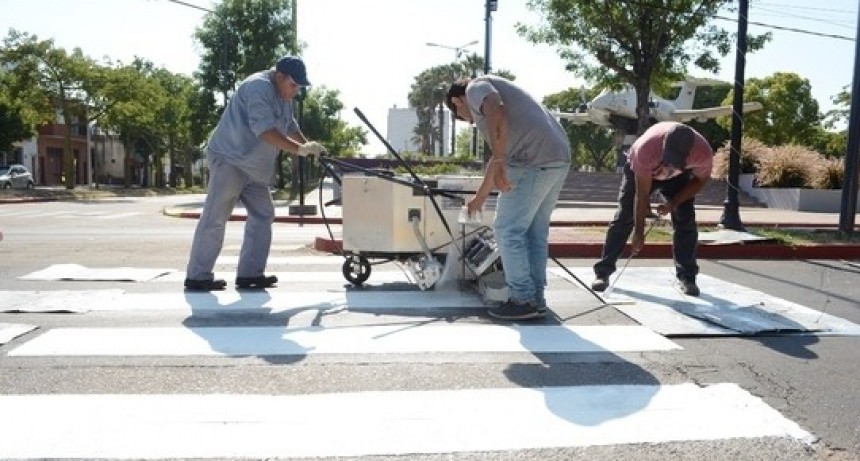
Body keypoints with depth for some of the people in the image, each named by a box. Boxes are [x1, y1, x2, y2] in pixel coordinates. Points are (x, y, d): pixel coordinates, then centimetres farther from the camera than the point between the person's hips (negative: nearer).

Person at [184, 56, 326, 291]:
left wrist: (309, 146, 11)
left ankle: (250, 273, 9)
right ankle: (197, 276, -1)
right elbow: (265, 130, -27)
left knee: (263, 215, 5)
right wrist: (300, 149, -26)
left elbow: (291, 127, 25)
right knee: (215, 218, -7)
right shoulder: (258, 87, -18)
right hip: (229, 159, -10)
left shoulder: (283, 97, 13)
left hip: (253, 167, 10)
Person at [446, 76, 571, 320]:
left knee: (509, 230, -2)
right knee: (536, 232, 14)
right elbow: (497, 156, 38)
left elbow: (498, 114, -19)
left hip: (533, 161, -9)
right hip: (559, 157, 9)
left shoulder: (475, 87, 6)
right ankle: (536, 298, 18)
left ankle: (523, 300, 1)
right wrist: (480, 197, 45)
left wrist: (500, 164, -25)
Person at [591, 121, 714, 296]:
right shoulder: (646, 148, -43)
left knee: (685, 220, -9)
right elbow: (642, 194, -33)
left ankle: (687, 277, 1)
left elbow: (700, 180, -13)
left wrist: (673, 203, -24)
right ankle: (603, 272, -4)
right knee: (624, 218, -8)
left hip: (679, 176, 2)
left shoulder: (703, 152, -37)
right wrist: (639, 232, -28)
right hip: (640, 170, -2)